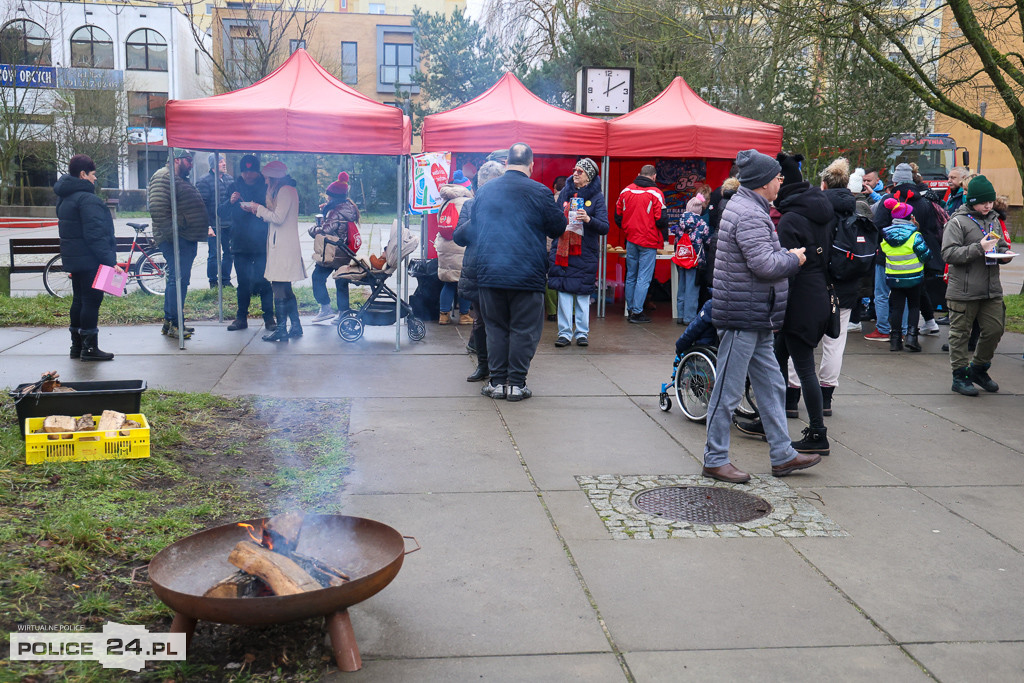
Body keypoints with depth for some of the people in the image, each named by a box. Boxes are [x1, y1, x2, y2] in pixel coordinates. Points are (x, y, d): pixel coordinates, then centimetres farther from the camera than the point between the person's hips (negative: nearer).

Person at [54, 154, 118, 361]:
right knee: (92, 300, -6)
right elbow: (95, 235, -23)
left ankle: (77, 345, 20)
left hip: (73, 259, 10)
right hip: (90, 260, -10)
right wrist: (110, 261, -24)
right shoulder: (87, 199, -17)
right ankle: (89, 348, -4)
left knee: (79, 300, 15)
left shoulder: (64, 198, 16)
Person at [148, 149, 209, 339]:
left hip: (188, 240, 11)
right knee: (178, 279, -10)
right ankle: (174, 324, -6)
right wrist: (170, 234, -23)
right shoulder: (163, 177, -10)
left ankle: (169, 322, 20)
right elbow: (158, 209, -21)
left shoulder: (182, 180, 23)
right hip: (176, 240, -11)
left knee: (179, 279, 13)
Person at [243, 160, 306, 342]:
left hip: (283, 248, -11)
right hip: (281, 245, 11)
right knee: (285, 289, 14)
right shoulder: (287, 190, 19)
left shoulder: (285, 191, -12)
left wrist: (259, 208, -6)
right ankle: (296, 327, 20)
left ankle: (282, 330, -5)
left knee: (279, 289, -8)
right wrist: (257, 210, 13)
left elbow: (278, 218, -19)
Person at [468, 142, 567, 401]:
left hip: (488, 273, 3)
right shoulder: (538, 192, -6)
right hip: (526, 273, -3)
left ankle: (497, 381, 14)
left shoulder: (484, 191, 7)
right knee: (523, 330, 6)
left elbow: (472, 233, 16)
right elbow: (558, 228, 3)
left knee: (496, 328, 12)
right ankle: (516, 384, 8)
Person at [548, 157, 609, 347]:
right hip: (562, 249, 3)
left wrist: (589, 219, -27)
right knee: (564, 291, -1)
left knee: (583, 293, 2)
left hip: (585, 252, -3)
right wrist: (553, 247, 16)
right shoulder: (565, 192, 10)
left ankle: (582, 333, 12)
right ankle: (565, 332, 4)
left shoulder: (597, 196, -1)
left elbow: (604, 227, -8)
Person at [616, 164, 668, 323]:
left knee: (630, 276, 15)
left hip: (631, 240, 5)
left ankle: (630, 309, 21)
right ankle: (637, 312, -1)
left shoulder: (626, 190, 3)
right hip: (649, 241, -5)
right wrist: (664, 237, 5)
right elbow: (661, 220, -13)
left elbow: (618, 216, 9)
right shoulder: (655, 193, -11)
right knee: (643, 278, -1)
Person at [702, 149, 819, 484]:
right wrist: (794, 258, -8)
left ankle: (783, 455, 23)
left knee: (771, 386, 15)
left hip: (755, 318, 11)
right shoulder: (749, 215, -19)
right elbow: (765, 264, -26)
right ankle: (715, 460, 9)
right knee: (728, 391, -1)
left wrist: (785, 254, 7)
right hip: (742, 317, -11)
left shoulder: (746, 206, 16)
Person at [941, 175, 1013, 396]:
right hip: (963, 292, -6)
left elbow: (1001, 245, 26)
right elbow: (948, 253, -17)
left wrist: (1003, 253, 3)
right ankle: (960, 376, 14)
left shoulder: (994, 220, 13)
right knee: (960, 333, 4)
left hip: (992, 290, 6)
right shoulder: (958, 222, -8)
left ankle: (978, 369, 28)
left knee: (995, 330, 9)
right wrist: (979, 248, -23)